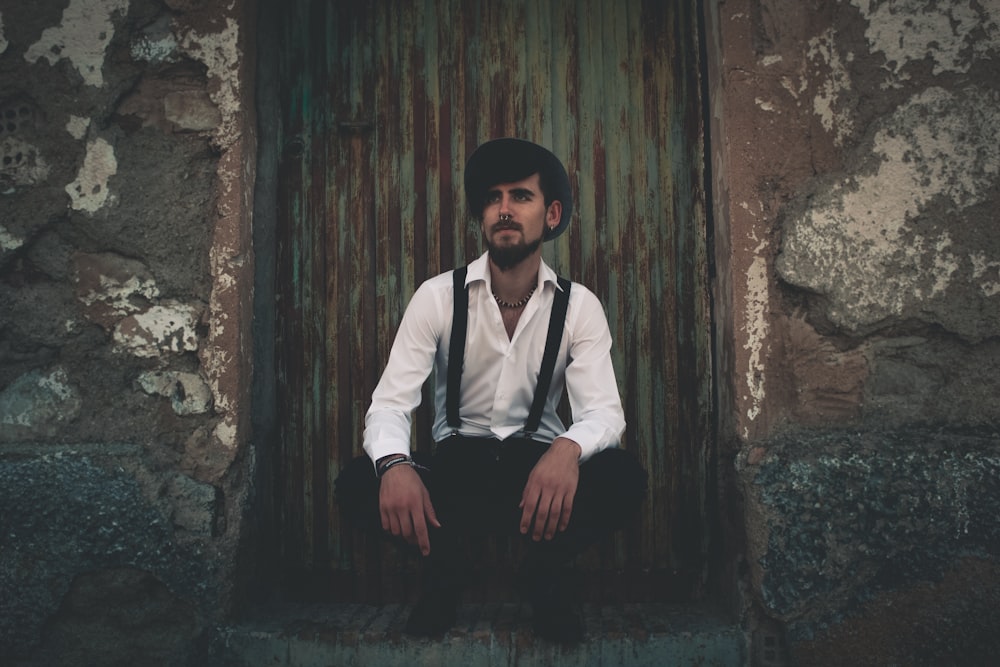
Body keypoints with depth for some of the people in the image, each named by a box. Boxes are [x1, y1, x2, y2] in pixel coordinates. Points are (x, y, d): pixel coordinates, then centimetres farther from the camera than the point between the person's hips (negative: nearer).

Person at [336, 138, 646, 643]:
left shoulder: (579, 306, -6)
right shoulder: (438, 296, -8)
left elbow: (604, 411, -16)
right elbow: (390, 402, -14)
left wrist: (568, 449, -42)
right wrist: (394, 464, -39)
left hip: (539, 466, 1)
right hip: (456, 465, 0)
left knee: (623, 478, -30)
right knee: (358, 485, -28)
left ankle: (546, 572, 1)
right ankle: (443, 568, 3)